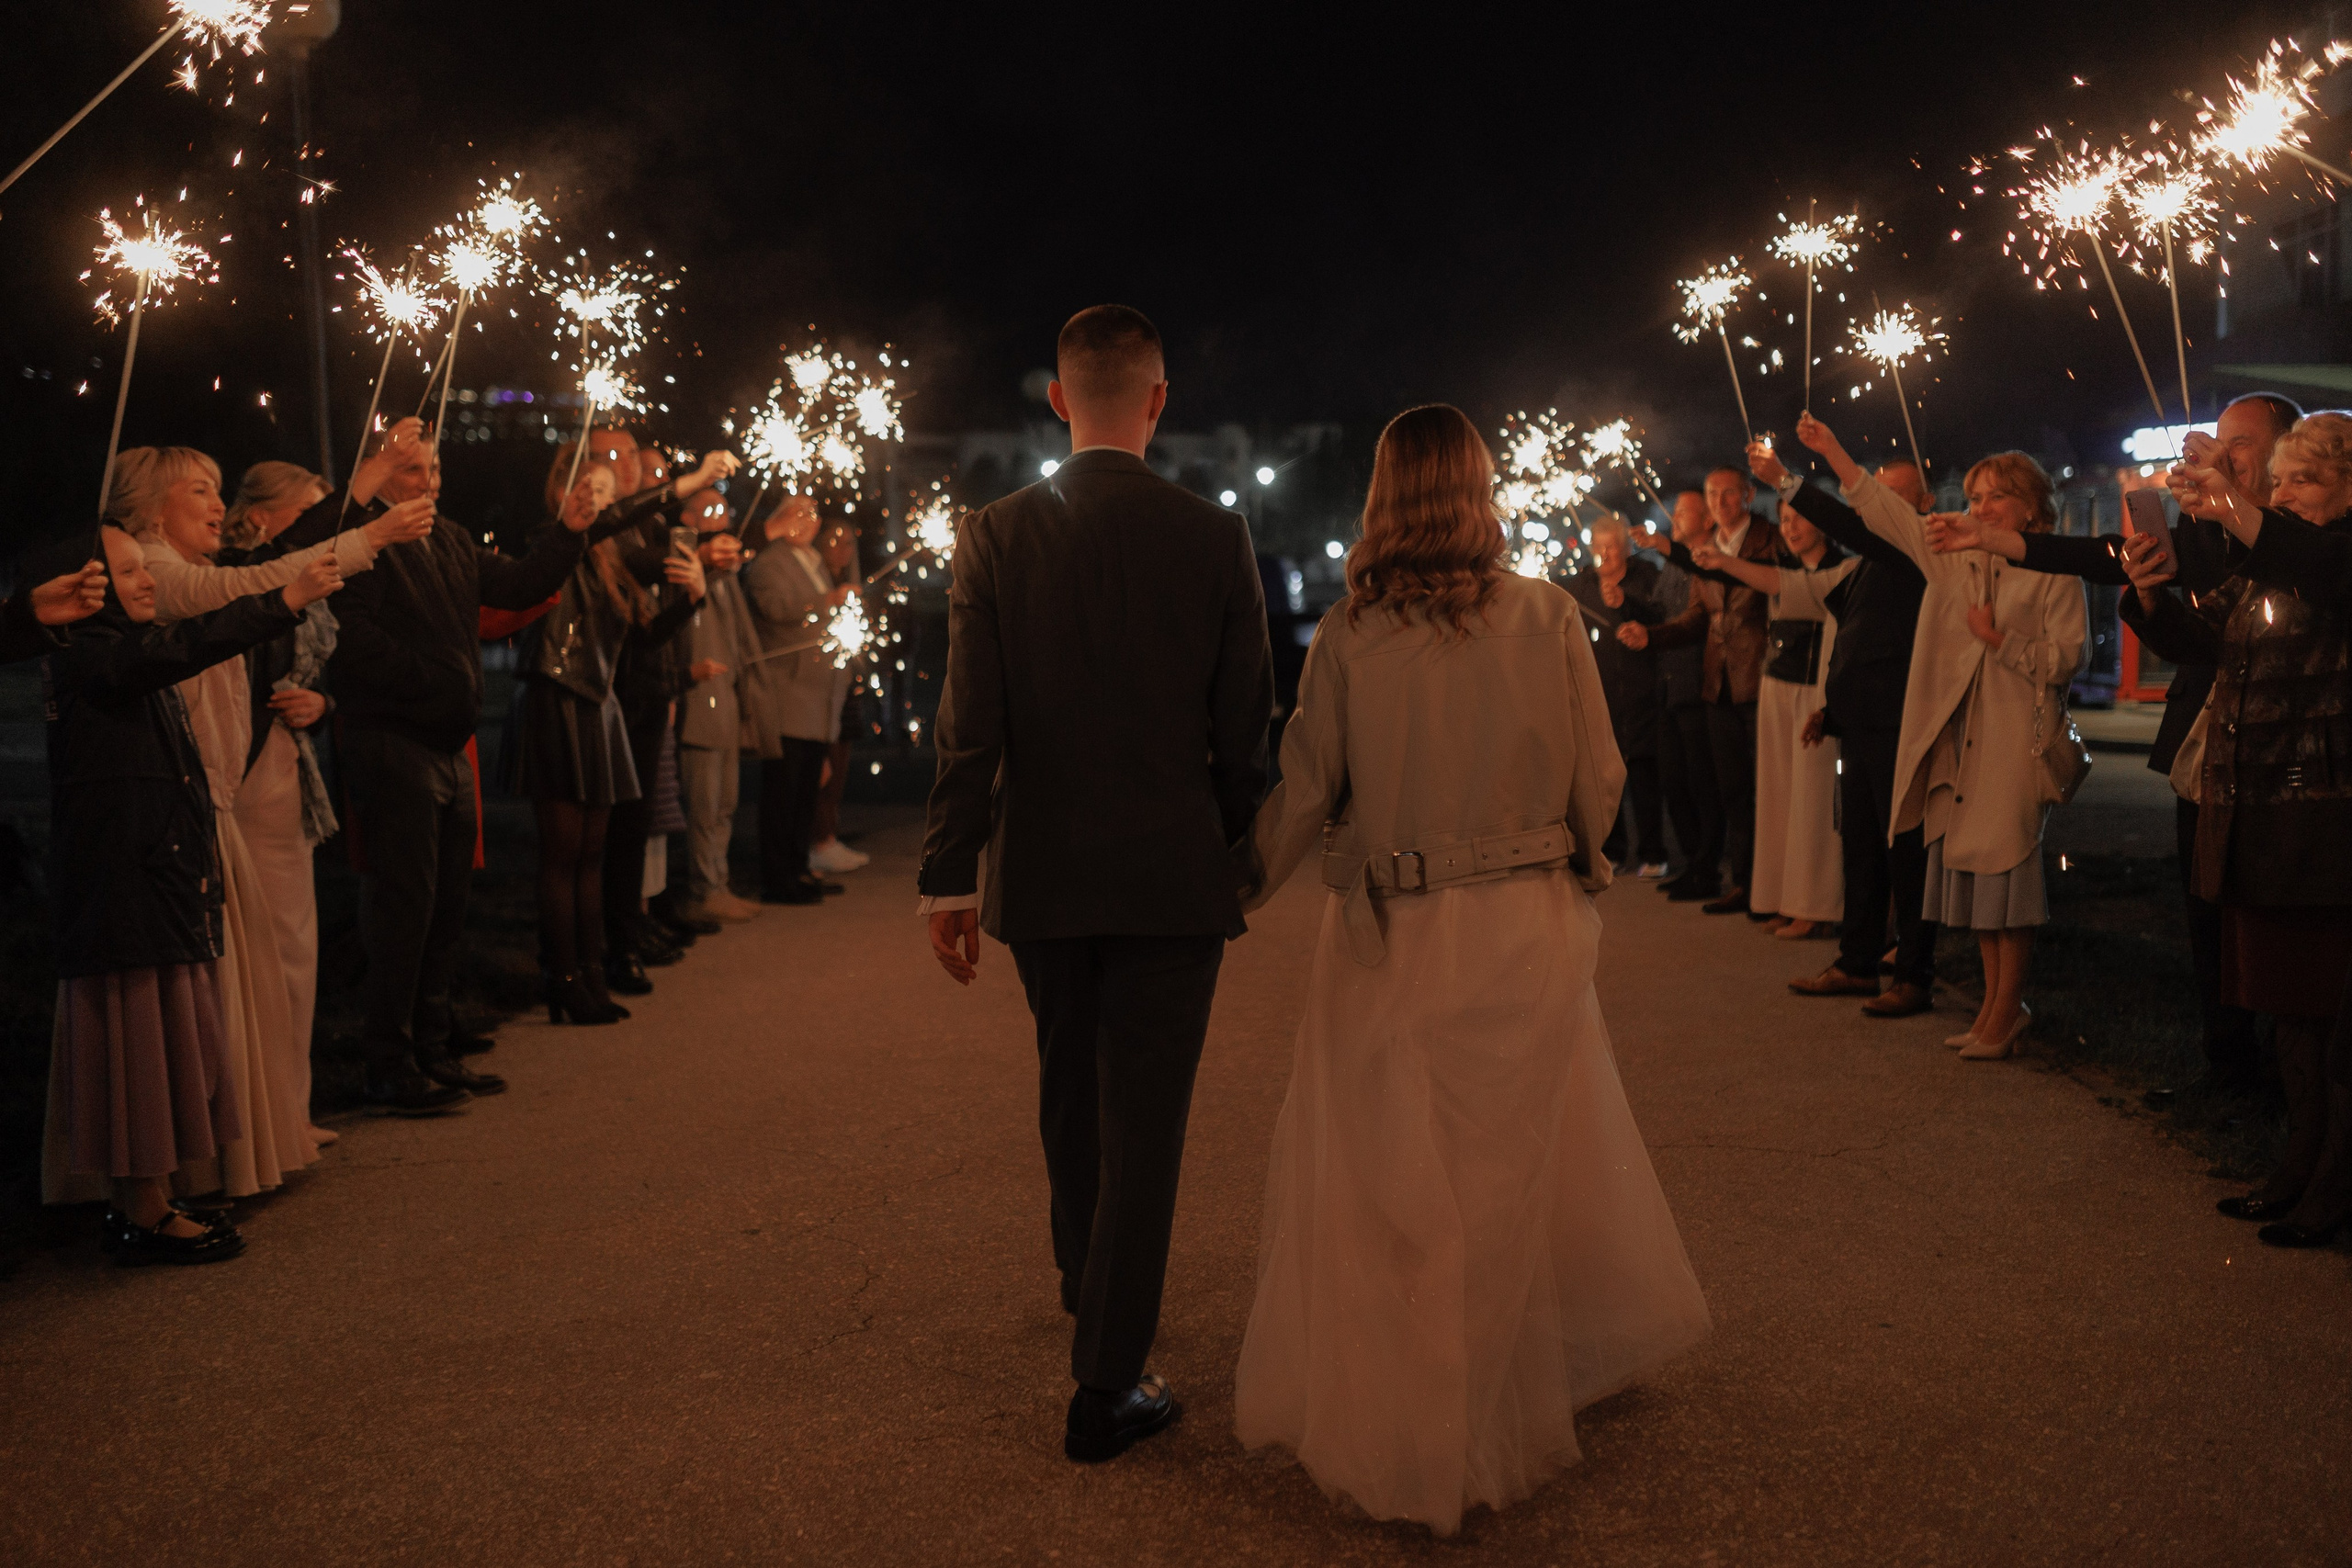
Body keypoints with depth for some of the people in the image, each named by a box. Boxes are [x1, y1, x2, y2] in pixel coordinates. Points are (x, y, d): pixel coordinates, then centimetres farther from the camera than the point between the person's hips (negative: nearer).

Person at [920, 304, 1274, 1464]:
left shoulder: (993, 537, -6)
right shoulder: (1216, 539, -8)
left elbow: (970, 727, -9)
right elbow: (1245, 727, -4)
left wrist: (946, 878, -3)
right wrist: (1241, 856, 10)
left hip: (1039, 876, 3)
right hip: (1172, 877, -2)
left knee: (1069, 1092, 23)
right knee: (1144, 1120, 4)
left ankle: (1086, 1285, 46)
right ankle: (1106, 1386, 7)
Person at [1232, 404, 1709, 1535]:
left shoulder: (1348, 636, -11)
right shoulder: (1548, 620, -7)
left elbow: (1303, 795, -6)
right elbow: (1598, 779, 0)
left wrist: (1239, 895, 10)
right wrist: (1576, 869, 19)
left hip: (1391, 936, -2)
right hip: (1526, 924, 2)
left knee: (1386, 1180, 11)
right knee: (1515, 1165, 20)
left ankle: (1394, 1427, 23)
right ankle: (1523, 1392, 40)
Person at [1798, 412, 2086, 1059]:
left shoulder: (2055, 573, -2)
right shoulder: (1953, 555, 11)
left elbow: (2066, 660, -6)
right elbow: (1883, 508, 10)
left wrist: (2000, 639, -16)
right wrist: (1831, 450, 5)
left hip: (2016, 739, -6)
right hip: (1959, 736, 6)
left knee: (2007, 872, -4)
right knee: (1973, 871, 10)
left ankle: (2005, 1012, 6)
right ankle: (1997, 1002, 20)